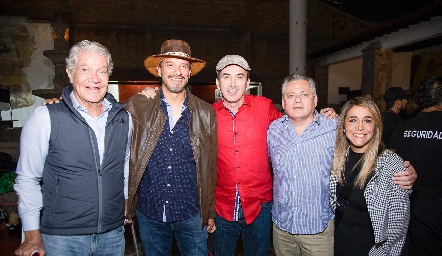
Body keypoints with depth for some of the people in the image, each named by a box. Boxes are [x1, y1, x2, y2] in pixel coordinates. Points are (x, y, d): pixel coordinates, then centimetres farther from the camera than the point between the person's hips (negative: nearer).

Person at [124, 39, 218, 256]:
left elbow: (211, 167, 3)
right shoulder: (138, 108, -5)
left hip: (192, 215, 0)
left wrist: (211, 212, 5)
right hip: (149, 213, 1)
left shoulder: (206, 114, -2)